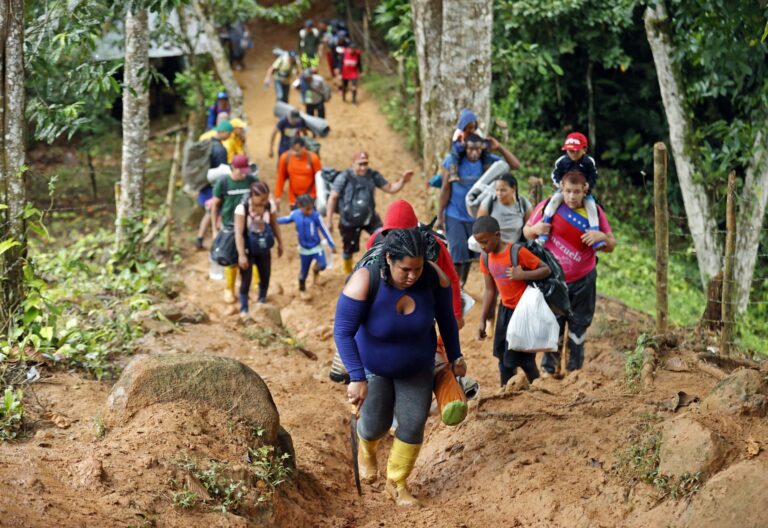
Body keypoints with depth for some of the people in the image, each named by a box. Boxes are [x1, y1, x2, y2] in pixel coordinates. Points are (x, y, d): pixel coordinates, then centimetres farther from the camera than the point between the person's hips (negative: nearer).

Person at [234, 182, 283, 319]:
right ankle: (244, 310, 13)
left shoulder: (269, 206, -12)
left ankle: (262, 303, 36)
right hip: (248, 250, -4)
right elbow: (239, 233, -26)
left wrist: (280, 243, 14)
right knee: (246, 280, -2)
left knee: (265, 278, 13)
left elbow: (274, 225, 6)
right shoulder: (242, 208, -26)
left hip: (264, 249, 5)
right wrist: (241, 255, -30)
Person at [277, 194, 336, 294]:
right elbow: (286, 219, 9)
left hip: (316, 247, -2)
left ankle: (316, 269, 17)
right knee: (304, 271, 11)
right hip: (304, 249, 2)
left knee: (323, 265, -20)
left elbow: (324, 230, -11)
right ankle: (302, 289, 38)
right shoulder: (295, 214, -14)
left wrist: (332, 245, -5)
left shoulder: (316, 215, -21)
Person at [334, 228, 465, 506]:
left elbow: (446, 318, -5)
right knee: (375, 425, 7)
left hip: (417, 368, 2)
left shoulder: (434, 277, -24)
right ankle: (366, 450, 46)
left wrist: (455, 356, 5)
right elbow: (343, 332, -30)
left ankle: (397, 483, 25)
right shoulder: (365, 282, -34)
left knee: (412, 426, 1)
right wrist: (357, 377, -35)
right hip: (373, 367, -2)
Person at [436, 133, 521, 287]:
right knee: (457, 255, -7)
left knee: (470, 255, 14)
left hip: (477, 217, 3)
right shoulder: (453, 161, -11)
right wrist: (440, 216, -5)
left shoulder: (488, 161, -6)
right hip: (454, 216, -3)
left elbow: (515, 165, -9)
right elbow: (446, 189, -7)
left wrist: (499, 148, -18)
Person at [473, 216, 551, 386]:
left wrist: (523, 274, -28)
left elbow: (546, 269, -13)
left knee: (522, 356, -3)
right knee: (502, 355, 8)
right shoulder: (486, 258, 0)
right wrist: (483, 320, 6)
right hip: (505, 309, 6)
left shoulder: (517, 252, -19)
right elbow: (490, 290, 7)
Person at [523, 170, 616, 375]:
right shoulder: (549, 207, -10)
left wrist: (601, 236, -22)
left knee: (579, 325, 10)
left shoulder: (594, 212, -4)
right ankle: (548, 368, 16)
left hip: (584, 280, 2)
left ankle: (575, 368, 22)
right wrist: (535, 229, -23)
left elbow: (611, 246, 1)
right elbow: (526, 231, 1)